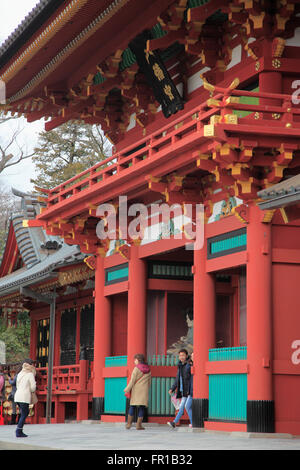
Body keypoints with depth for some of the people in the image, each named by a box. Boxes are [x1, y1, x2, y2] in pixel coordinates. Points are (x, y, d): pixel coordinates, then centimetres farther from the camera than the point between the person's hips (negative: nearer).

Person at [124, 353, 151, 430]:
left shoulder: (136, 369, -6)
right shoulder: (148, 369, 9)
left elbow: (132, 381, -8)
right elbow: (149, 381, 13)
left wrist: (127, 389, -1)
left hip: (136, 389, -2)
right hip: (144, 390, 3)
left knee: (132, 406, 7)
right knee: (142, 407, 3)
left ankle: (129, 423, 5)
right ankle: (139, 425, -2)